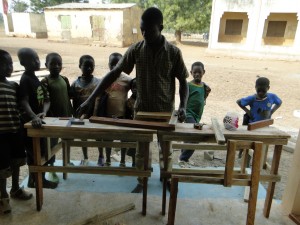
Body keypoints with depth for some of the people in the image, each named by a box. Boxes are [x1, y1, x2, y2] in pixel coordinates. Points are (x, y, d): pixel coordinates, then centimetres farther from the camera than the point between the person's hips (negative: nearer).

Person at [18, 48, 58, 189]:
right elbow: (24, 102, -28)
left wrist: (43, 112, -14)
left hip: (38, 120, 9)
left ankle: (34, 179, 32)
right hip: (30, 122, -9)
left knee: (34, 152, 18)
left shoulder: (35, 78, 11)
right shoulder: (25, 79, -16)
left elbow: (46, 100, 5)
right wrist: (34, 117, -44)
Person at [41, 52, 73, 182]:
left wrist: (71, 113, 9)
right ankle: (51, 170, 22)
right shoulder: (44, 82, -12)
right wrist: (44, 113, -29)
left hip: (66, 115, 6)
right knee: (52, 143, 6)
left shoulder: (65, 79, 4)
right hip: (53, 117, -5)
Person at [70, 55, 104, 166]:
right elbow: (74, 102, 1)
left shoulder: (98, 82, -7)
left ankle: (101, 157, 34)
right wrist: (75, 116, -1)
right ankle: (85, 158, 37)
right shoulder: (75, 84, -5)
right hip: (81, 116, 2)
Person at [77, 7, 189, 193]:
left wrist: (183, 106, -19)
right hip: (142, 109, 1)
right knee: (141, 150, 14)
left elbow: (183, 81, -3)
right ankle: (142, 181, 38)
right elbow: (113, 74, -8)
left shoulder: (173, 52, -11)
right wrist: (91, 99, -16)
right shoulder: (135, 50, -8)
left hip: (165, 111, -1)